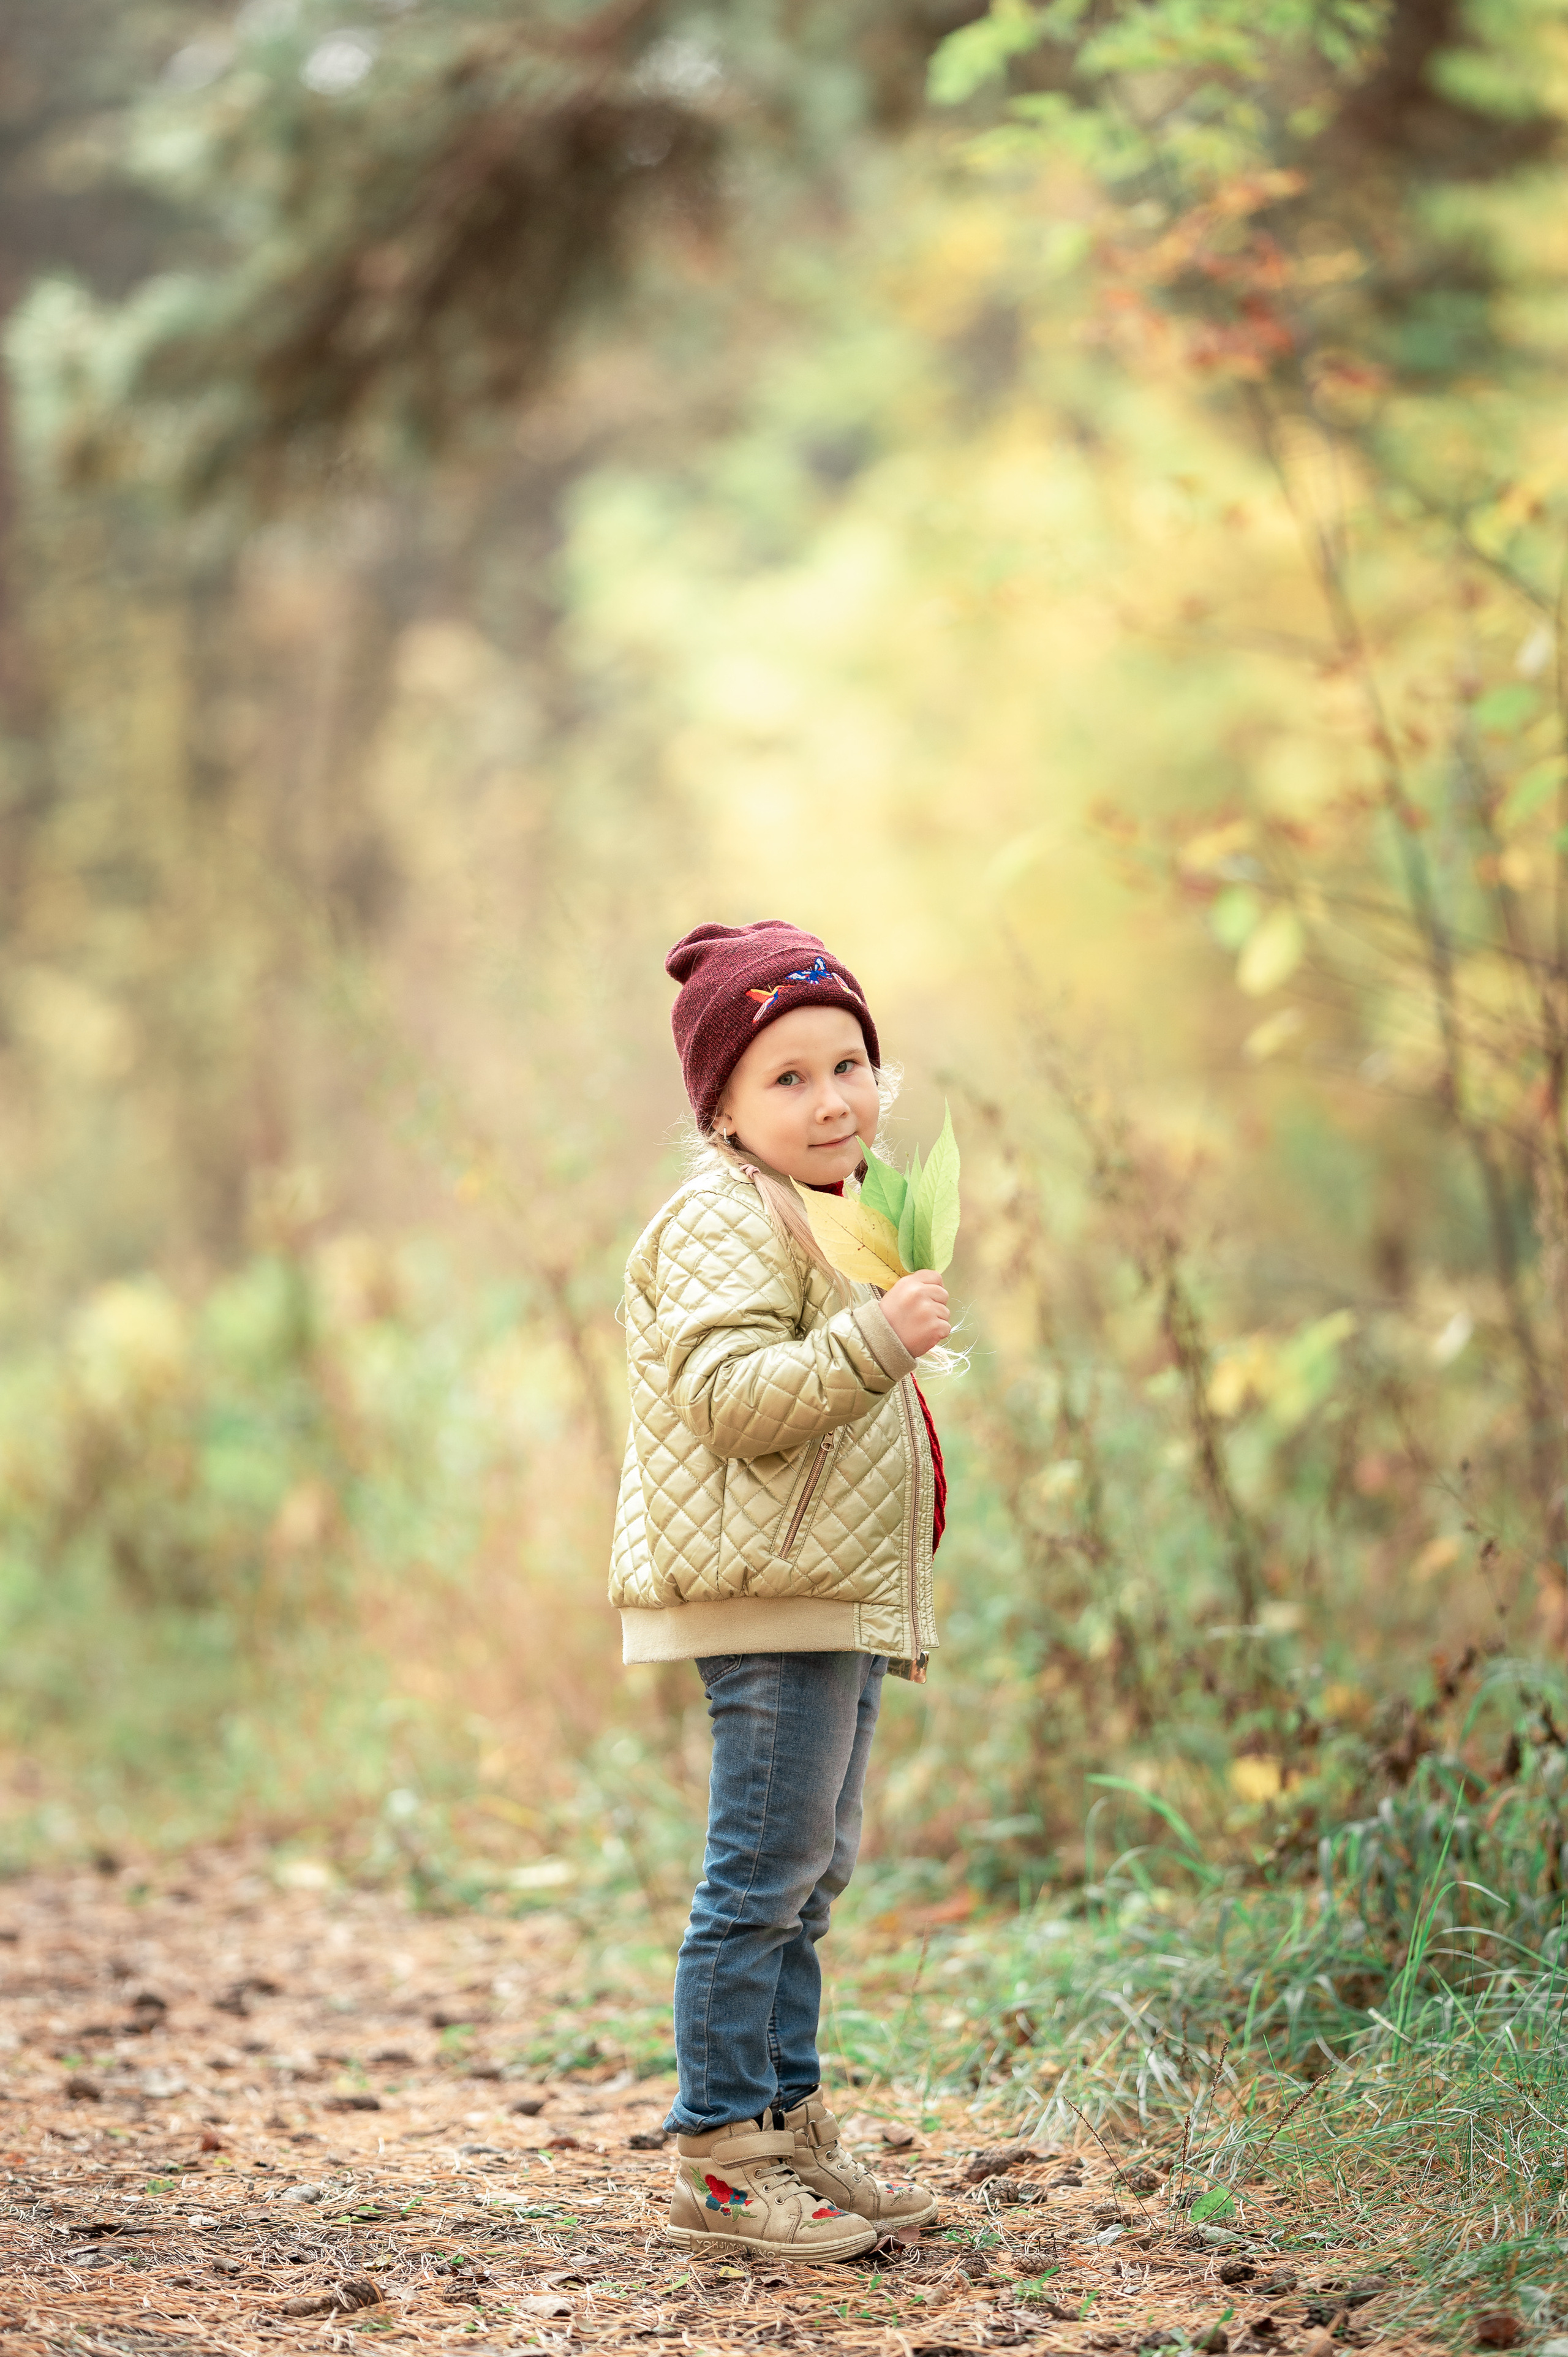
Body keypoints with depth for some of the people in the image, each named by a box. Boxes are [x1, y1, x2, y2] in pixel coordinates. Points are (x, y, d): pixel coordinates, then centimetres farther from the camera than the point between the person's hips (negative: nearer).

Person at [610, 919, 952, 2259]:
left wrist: (902, 1607, 31)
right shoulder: (726, 1222, -12)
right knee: (764, 1877, -8)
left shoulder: (831, 1217, 20)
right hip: (766, 1597, -10)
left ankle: (788, 2125, 23)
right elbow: (733, 1394, -25)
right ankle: (720, 2160, -4)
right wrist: (874, 1339, -32)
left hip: (837, 1599, 10)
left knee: (812, 1872, 15)